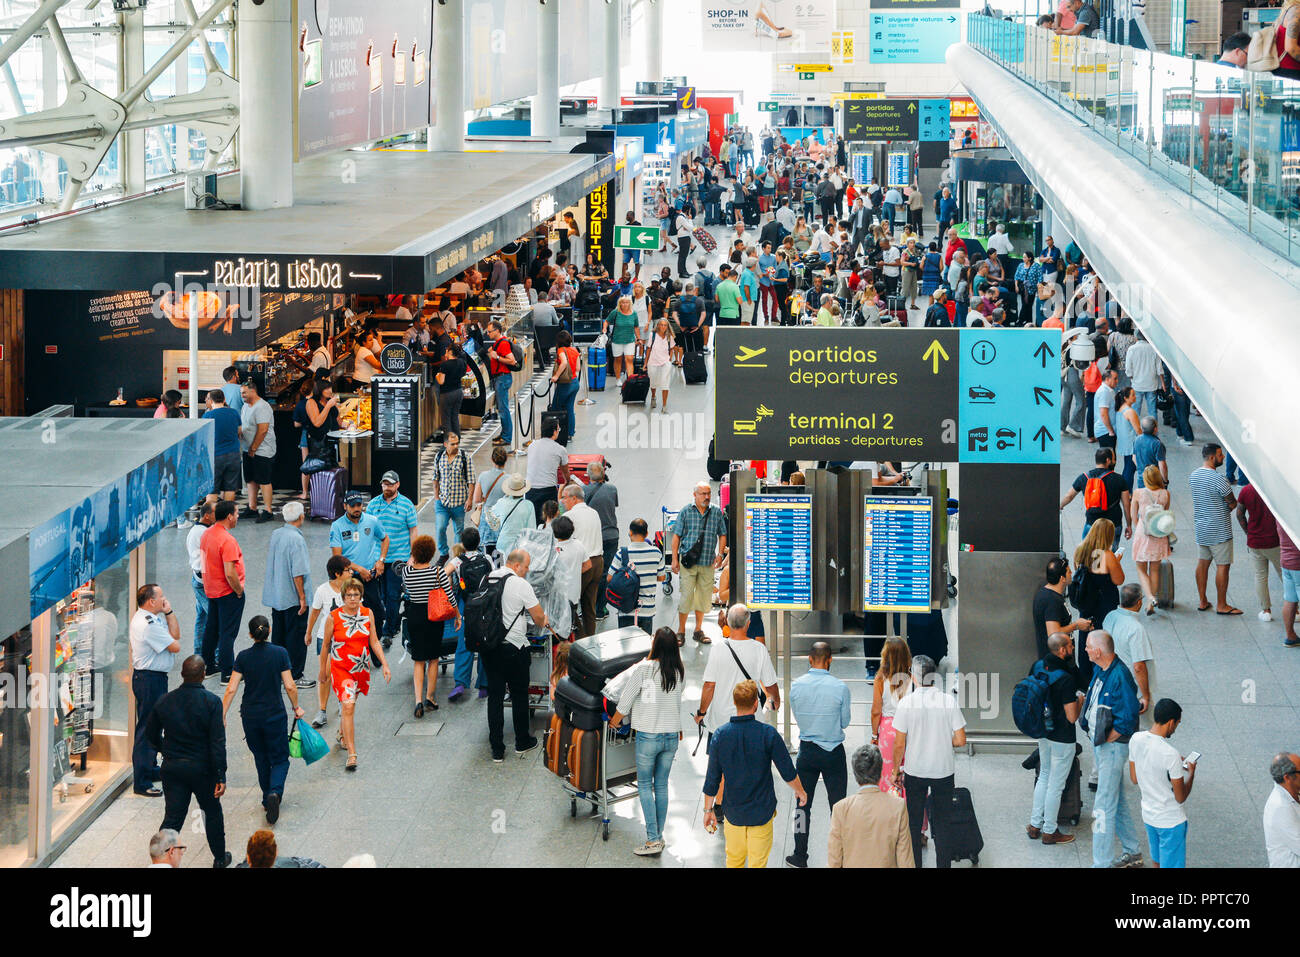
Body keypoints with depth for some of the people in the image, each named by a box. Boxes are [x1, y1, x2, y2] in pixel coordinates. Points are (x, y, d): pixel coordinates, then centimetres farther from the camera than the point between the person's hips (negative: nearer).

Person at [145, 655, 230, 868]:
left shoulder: (165, 701, -4)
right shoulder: (211, 702, -14)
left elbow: (150, 734, 8)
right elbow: (218, 743, -17)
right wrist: (220, 776, -13)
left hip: (172, 768, 2)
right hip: (202, 768, -2)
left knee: (172, 817, 3)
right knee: (212, 812, 18)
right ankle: (220, 858, 31)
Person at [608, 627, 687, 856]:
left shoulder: (643, 669, -16)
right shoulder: (680, 672, -2)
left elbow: (626, 700, -8)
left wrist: (615, 721, 9)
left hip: (649, 735, -4)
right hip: (672, 735, 4)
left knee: (645, 785, 5)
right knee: (661, 785, 14)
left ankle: (653, 839, -1)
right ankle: (659, 837, 18)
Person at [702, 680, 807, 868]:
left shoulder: (720, 735, -9)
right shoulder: (767, 734, -15)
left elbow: (712, 778, -3)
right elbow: (787, 772, -7)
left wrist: (708, 809, 10)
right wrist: (800, 792, 13)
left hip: (734, 813, 2)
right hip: (762, 812, -2)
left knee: (734, 860, 18)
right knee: (757, 863, 6)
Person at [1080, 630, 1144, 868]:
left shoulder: (1120, 677, -25)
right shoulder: (1100, 669, 3)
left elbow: (1127, 720, -25)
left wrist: (1106, 740, -16)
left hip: (1113, 747, -10)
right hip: (1098, 742, 10)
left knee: (1104, 806, -5)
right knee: (1117, 799, 20)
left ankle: (1101, 863, 0)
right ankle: (1132, 853, 33)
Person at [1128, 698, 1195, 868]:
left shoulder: (1136, 739, -9)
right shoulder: (1170, 754, -30)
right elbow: (1181, 797, -19)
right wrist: (1191, 773, -2)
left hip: (1148, 815, 7)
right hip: (1171, 821, -7)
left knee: (1156, 862, 23)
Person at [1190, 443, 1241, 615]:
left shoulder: (1193, 476, 4)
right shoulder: (1218, 479, -21)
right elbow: (1233, 504, -15)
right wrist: (1226, 507, 7)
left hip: (1201, 528, 8)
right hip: (1219, 530, -8)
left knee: (1202, 563, 15)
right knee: (1223, 566, 2)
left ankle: (1203, 602, 22)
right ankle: (1222, 605, 7)